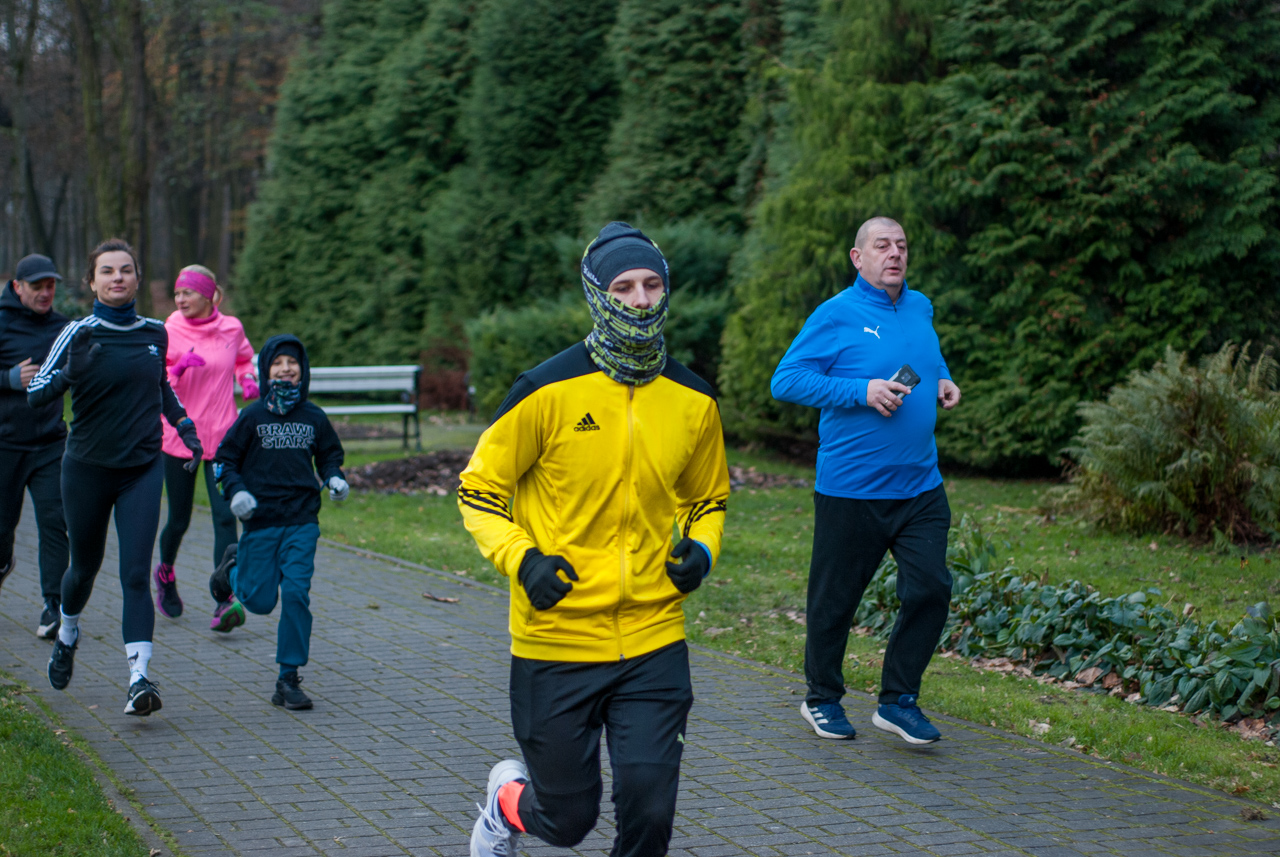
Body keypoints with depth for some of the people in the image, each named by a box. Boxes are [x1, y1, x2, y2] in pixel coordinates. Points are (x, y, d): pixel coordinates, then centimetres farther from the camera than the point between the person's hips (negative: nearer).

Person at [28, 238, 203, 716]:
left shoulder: (155, 333, 5)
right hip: (87, 467, -1)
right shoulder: (78, 334, -7)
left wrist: (185, 427, 15)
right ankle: (67, 635, 45)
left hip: (142, 468, 1)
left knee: (135, 574, -10)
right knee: (85, 566, 14)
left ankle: (139, 678, -16)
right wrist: (69, 374, -34)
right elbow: (36, 393, -16)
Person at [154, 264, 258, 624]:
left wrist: (248, 379, 4)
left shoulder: (232, 328, 3)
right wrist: (179, 367, -22)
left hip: (222, 438, 1)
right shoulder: (168, 332, -4)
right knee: (179, 519, 9)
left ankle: (225, 602, -15)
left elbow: (244, 359, 24)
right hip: (179, 436, -1)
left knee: (225, 516, -12)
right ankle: (165, 573, 41)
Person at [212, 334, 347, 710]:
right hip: (261, 520, -1)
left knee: (296, 593, -11)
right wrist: (236, 491, -13)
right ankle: (232, 572, 40)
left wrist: (335, 478, -2)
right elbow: (224, 460, 3)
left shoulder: (314, 418, 4)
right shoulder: (252, 417, -2)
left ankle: (289, 679, -1)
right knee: (260, 600, 4)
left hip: (302, 522, 1)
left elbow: (329, 455, 19)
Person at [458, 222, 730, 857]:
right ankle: (509, 799, 43)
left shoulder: (693, 401, 4)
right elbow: (479, 488, -1)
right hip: (555, 641, -3)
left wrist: (701, 550, 1)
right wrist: (519, 559, -15)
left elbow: (708, 499, 21)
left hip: (654, 643, 3)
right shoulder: (549, 391, -10)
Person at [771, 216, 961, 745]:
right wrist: (862, 391, -21)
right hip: (851, 488, -5)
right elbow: (786, 380, -14)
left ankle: (898, 700, 11)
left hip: (919, 485, 5)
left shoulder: (920, 309, 12)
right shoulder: (836, 316, -8)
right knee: (835, 598, 5)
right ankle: (822, 698, 24)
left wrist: (943, 383, 7)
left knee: (930, 588, -3)